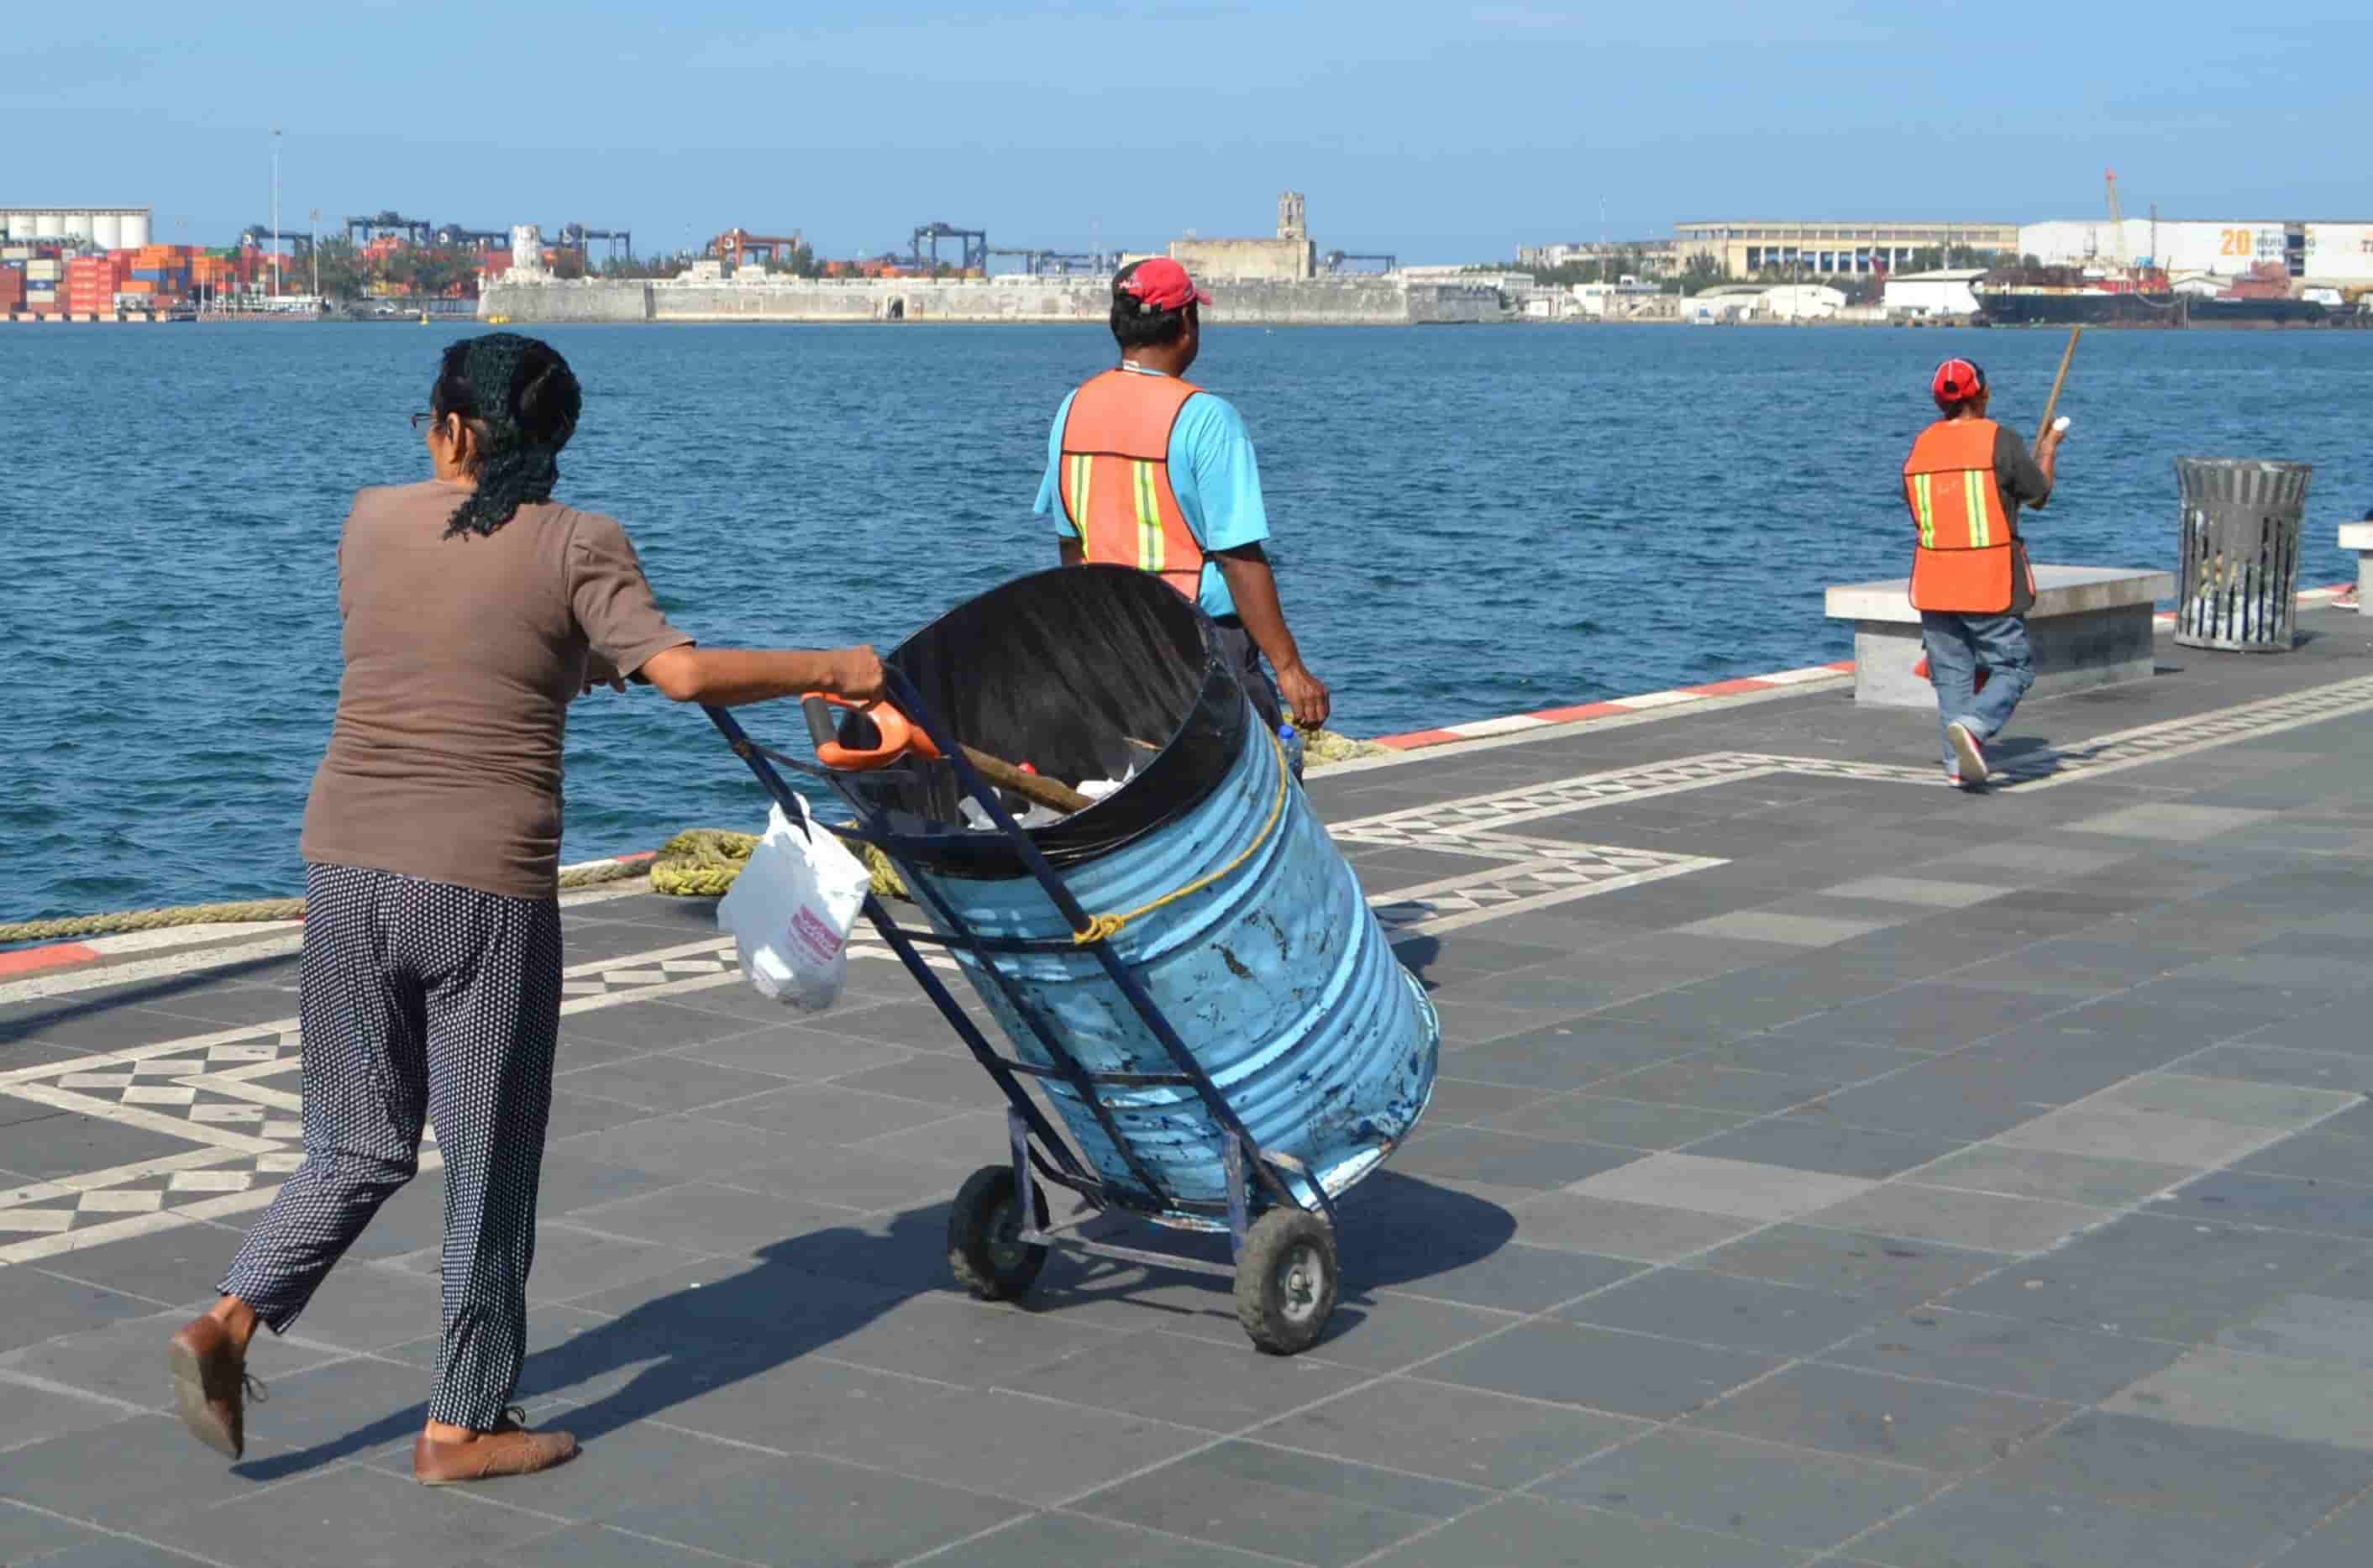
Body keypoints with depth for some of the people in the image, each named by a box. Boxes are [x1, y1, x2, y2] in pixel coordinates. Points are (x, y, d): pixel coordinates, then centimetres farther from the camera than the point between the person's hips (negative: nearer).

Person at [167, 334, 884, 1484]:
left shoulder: (374, 521, 7)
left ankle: (228, 1323, -1)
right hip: (487, 888, -4)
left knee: (359, 1146, 18)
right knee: (489, 1164, 9)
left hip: (347, 867, 4)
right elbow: (682, 674, -15)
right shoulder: (578, 545, -4)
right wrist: (829, 671, -3)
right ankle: (462, 1426, 17)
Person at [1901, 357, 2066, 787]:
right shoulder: (2000, 440, -10)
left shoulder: (1919, 447, 7)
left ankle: (1958, 764, 6)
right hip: (1990, 584, -5)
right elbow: (2038, 495, 1)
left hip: (1934, 583, 5)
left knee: (1952, 674, 10)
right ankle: (1973, 725, -20)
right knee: (2012, 667, 5)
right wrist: (2049, 447, 18)